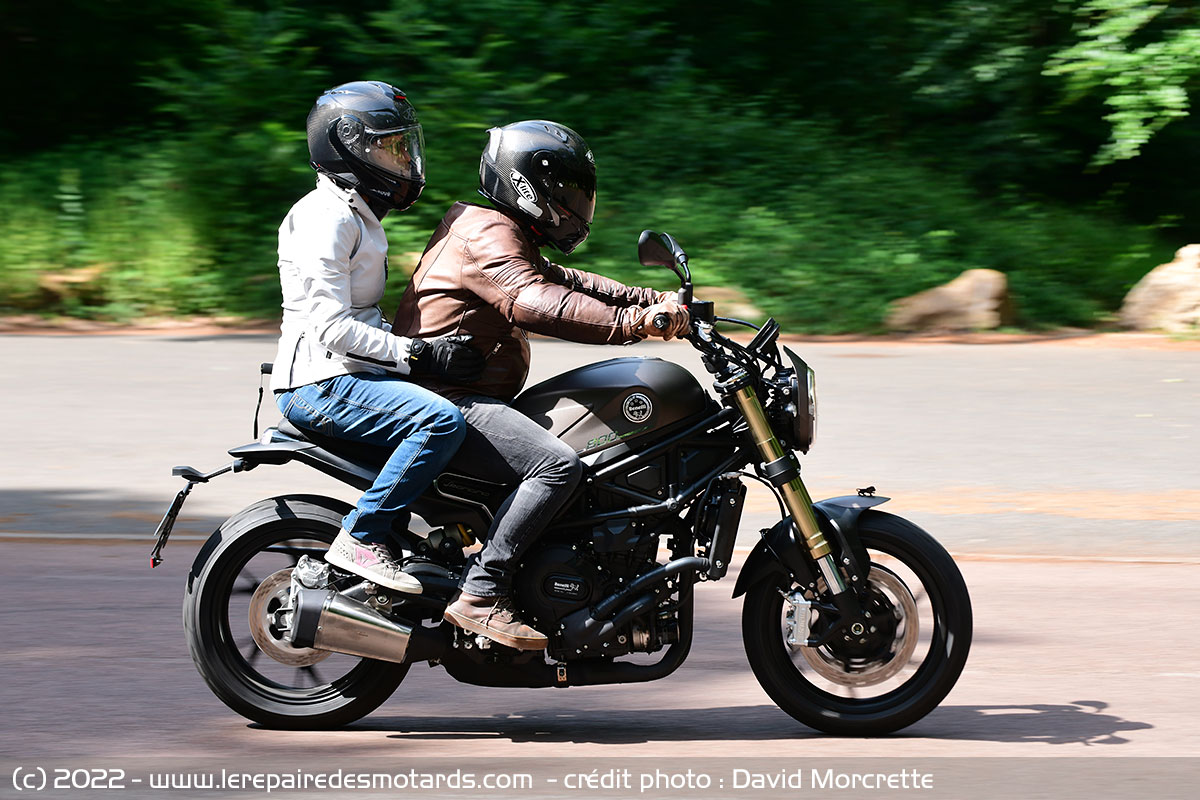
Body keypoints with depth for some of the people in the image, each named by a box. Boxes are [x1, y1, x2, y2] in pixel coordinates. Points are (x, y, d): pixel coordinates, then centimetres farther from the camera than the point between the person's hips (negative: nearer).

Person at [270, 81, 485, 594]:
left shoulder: (359, 215, 20)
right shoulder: (326, 216, -13)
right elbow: (332, 327, -21)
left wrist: (428, 349, 13)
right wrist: (418, 355, -22)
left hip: (351, 374, 11)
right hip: (319, 383, -11)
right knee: (443, 421, -28)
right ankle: (361, 538, -24)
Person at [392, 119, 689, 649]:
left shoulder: (508, 237, 23)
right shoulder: (487, 233, -12)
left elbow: (566, 284, 24)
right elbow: (534, 303, -29)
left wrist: (654, 301, 11)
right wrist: (635, 323, -37)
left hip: (466, 397, 11)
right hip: (444, 400, -11)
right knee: (558, 464, -27)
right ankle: (480, 595, -29)